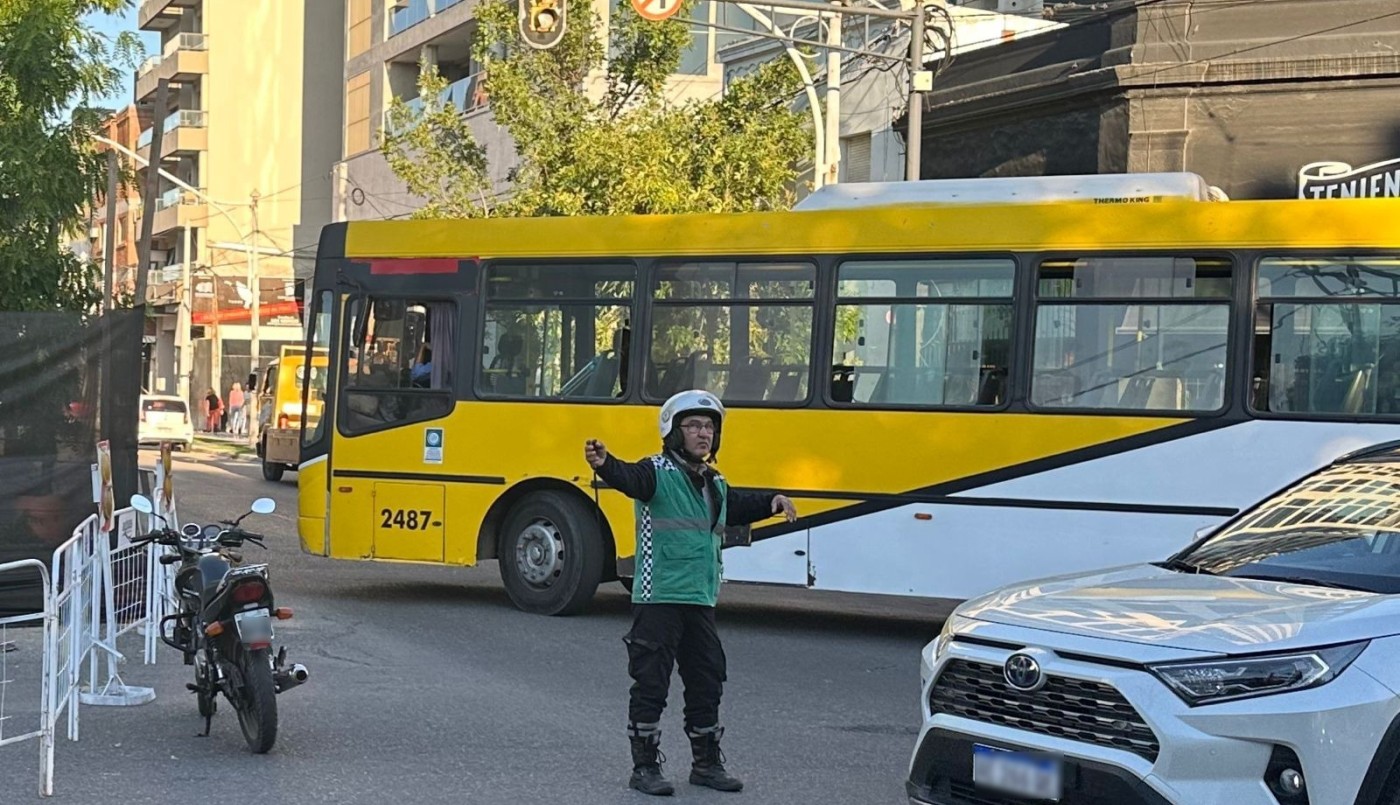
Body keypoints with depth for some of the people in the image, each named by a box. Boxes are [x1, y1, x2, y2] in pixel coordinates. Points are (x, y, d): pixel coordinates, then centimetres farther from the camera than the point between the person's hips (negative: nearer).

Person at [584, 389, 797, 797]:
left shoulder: (715, 483, 15)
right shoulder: (658, 472, -10)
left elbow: (736, 507, 36)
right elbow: (629, 479, -31)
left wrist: (773, 500, 23)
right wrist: (605, 464, -52)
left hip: (700, 602, 8)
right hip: (658, 599, -8)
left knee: (707, 683, 14)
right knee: (651, 683, -2)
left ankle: (706, 763, 28)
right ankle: (645, 766, 8)